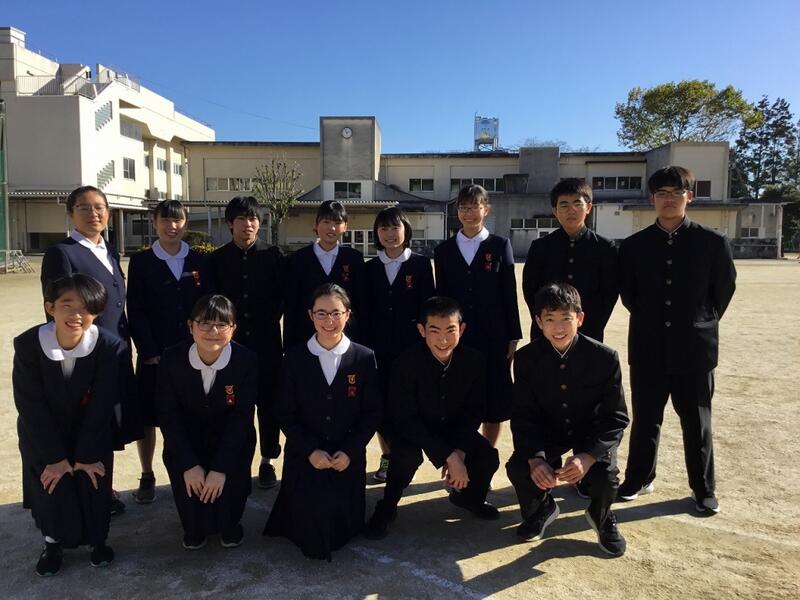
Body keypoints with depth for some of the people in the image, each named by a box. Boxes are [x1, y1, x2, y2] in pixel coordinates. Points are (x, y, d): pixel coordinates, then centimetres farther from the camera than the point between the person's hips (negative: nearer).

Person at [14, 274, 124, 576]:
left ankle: (96, 539, 26)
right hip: (43, 436, 1)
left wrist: (87, 455, -13)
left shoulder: (110, 347, -23)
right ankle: (53, 542, 27)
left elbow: (101, 405, -17)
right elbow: (30, 406, -16)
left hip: (91, 434, 0)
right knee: (50, 487, -4)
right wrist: (55, 457, -14)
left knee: (94, 484, -4)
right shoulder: (28, 344, -21)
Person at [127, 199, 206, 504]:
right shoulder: (141, 262, 1)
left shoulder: (199, 261, 6)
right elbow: (135, 311, -3)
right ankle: (147, 477, 23)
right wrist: (150, 351, -10)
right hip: (153, 355, -1)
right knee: (147, 417, 7)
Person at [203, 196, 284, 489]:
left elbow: (284, 297, 4)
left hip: (267, 343, 0)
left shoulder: (274, 256, 0)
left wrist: (267, 323, 4)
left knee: (268, 402, 7)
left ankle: (267, 461, 22)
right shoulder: (216, 259, 2)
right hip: (230, 343, 1)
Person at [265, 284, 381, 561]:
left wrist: (349, 451, -12)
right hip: (305, 455, 0)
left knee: (344, 522, -14)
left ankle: (333, 539, 26)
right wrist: (310, 451, -12)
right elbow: (285, 413, 0)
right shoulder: (295, 357, -1)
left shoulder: (364, 357, -2)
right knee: (313, 507, -23)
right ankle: (314, 544, 15)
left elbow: (372, 413, 0)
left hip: (348, 456, 0)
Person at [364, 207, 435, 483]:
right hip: (378, 346, 3)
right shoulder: (370, 267, 7)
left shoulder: (421, 264, -1)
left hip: (410, 346, -2)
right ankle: (387, 457, 22)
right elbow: (365, 309, 7)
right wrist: (363, 345, 2)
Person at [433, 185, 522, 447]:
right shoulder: (444, 249, 7)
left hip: (493, 337, -1)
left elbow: (510, 293, 1)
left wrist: (513, 337, -2)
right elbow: (440, 295, 8)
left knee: (494, 404, 7)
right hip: (456, 337, 1)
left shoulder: (500, 245, 2)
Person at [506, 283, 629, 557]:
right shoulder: (526, 358, -17)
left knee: (604, 477, -29)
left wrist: (588, 457, -35)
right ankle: (542, 508, 12)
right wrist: (535, 459, -33)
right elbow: (523, 416, -15)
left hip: (592, 433, -1)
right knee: (518, 469, -25)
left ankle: (601, 516, 11)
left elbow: (616, 418, -18)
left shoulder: (605, 357, -22)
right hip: (547, 431, 1)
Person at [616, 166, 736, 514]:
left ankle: (703, 489, 27)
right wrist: (650, 322, 8)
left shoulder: (712, 243, -2)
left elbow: (724, 289, 6)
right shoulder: (634, 246, 1)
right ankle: (639, 479, 29)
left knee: (697, 423, 11)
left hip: (695, 348, -1)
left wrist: (701, 325, 6)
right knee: (645, 420, 12)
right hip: (648, 349, 1)